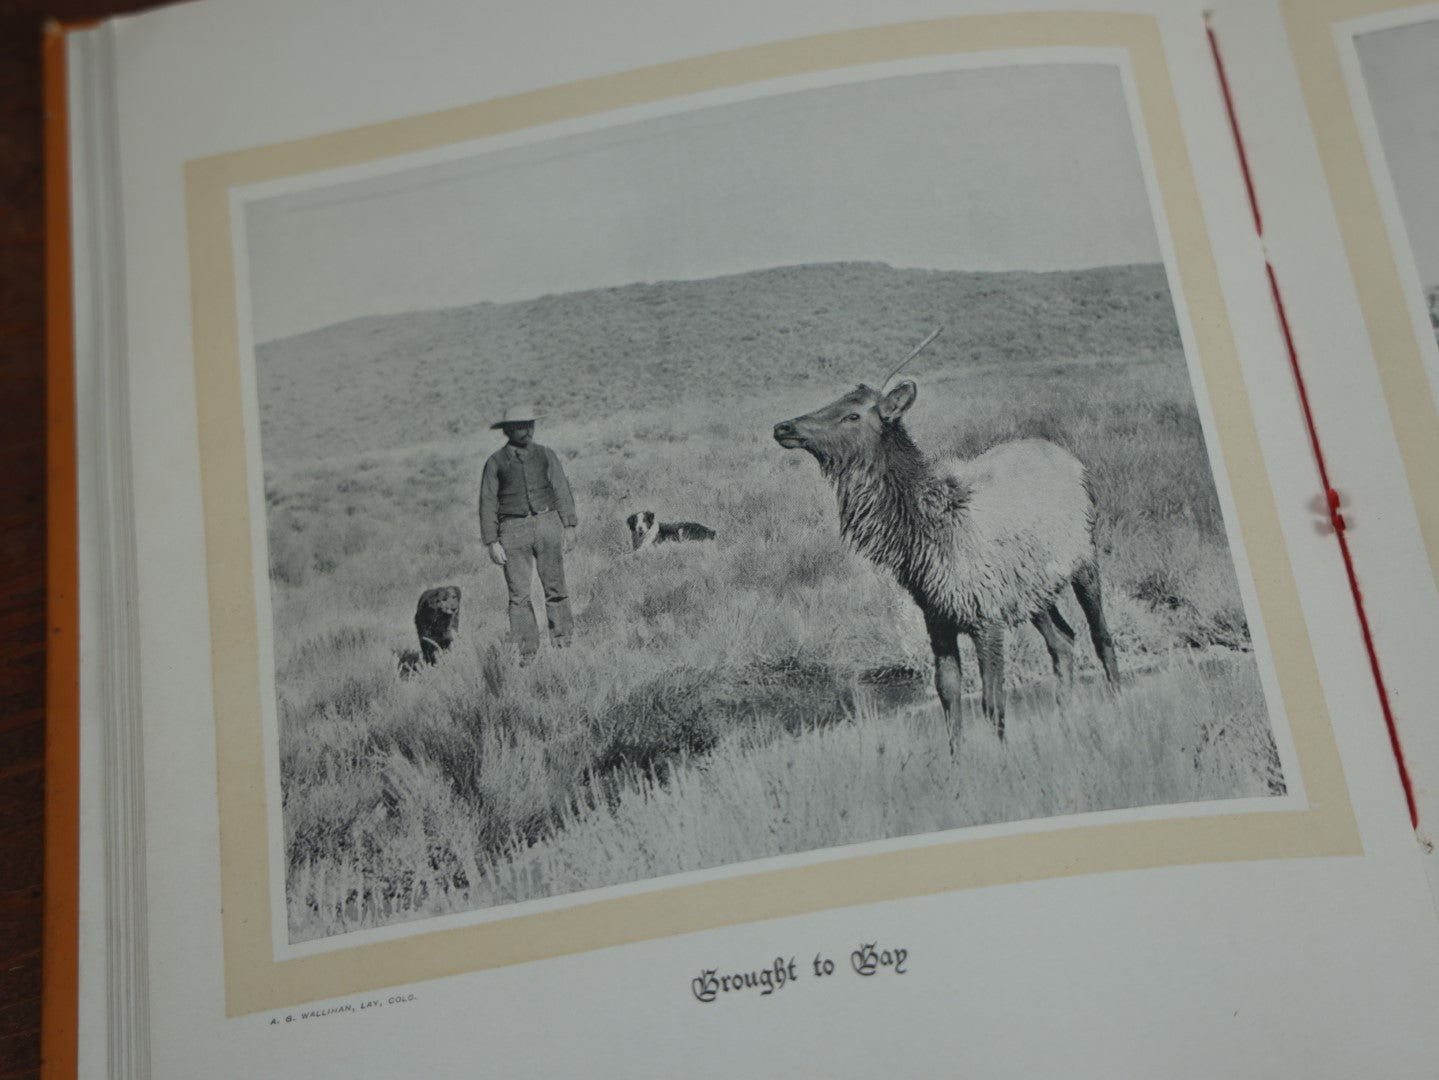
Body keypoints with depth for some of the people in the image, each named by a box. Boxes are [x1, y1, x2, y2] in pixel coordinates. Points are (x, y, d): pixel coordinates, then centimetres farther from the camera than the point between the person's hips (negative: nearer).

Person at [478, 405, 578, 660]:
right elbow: (488, 503, 6)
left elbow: (562, 491, 11)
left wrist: (569, 526, 3)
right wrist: (492, 542, -1)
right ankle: (525, 652, 0)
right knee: (519, 594, -4)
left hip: (547, 522, 1)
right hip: (513, 528, -1)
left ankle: (563, 643, 5)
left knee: (555, 588, -1)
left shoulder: (546, 455, 11)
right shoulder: (495, 462, 6)